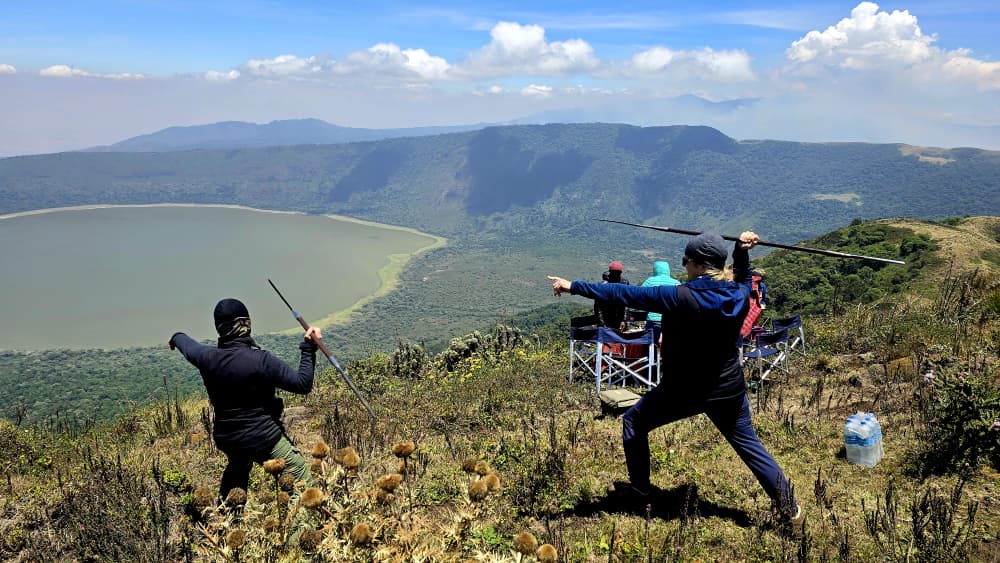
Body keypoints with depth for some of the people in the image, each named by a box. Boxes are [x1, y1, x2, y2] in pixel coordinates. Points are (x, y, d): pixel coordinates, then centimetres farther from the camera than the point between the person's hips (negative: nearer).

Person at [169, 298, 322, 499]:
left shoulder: (208, 357, -5)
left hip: (226, 439, 7)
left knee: (237, 471, 37)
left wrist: (176, 337, 43)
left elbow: (187, 345, 20)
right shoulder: (261, 360, -23)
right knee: (305, 485, -2)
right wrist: (309, 348, -15)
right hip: (265, 439, -7)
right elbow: (302, 384, -22)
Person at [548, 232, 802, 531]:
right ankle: (791, 512, 21)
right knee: (749, 446, 19)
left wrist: (574, 287, -19)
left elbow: (624, 294, -22)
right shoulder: (739, 296, -7)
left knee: (633, 422, 17)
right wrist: (742, 250, 11)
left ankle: (639, 492, 24)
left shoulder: (680, 297, -22)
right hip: (729, 391, 5)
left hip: (682, 391, -4)